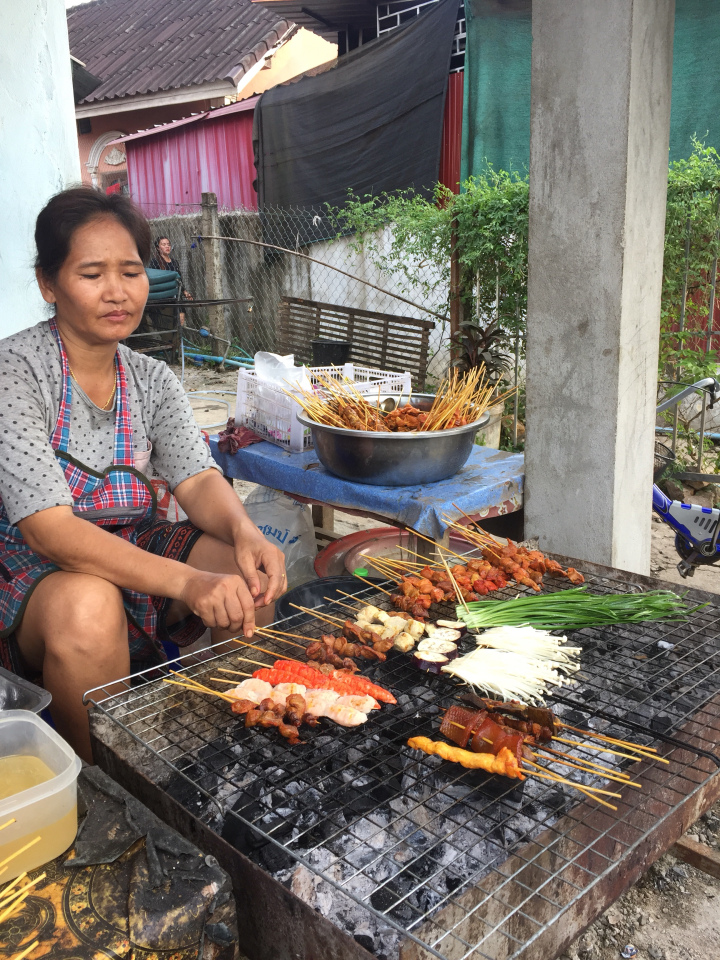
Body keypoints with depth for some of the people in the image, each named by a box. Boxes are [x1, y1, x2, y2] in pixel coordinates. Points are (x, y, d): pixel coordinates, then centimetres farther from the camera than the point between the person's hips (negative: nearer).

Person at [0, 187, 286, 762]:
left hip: (133, 549, 6)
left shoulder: (152, 378, 4)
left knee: (249, 569, -16)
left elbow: (199, 478, -5)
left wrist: (244, 532, -30)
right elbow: (48, 527, -26)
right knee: (88, 604, -37)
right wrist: (187, 581, -38)